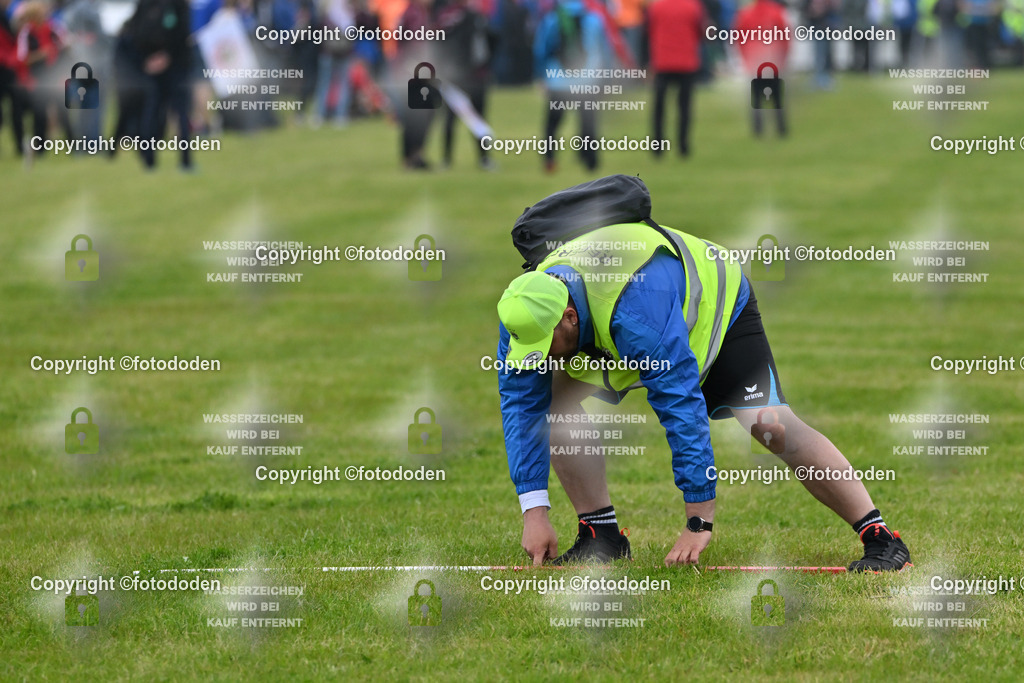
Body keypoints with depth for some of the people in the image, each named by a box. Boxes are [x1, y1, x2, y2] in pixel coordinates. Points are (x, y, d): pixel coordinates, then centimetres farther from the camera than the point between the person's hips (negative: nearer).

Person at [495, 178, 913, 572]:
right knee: (562, 404, -18)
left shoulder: (637, 305, -47)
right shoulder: (527, 314, -29)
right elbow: (520, 405, -21)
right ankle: (601, 534, -6)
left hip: (716, 308, -6)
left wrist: (699, 521, -43)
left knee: (772, 427, -19)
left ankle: (880, 539, -14)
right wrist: (534, 513, -28)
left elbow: (683, 406, -46)